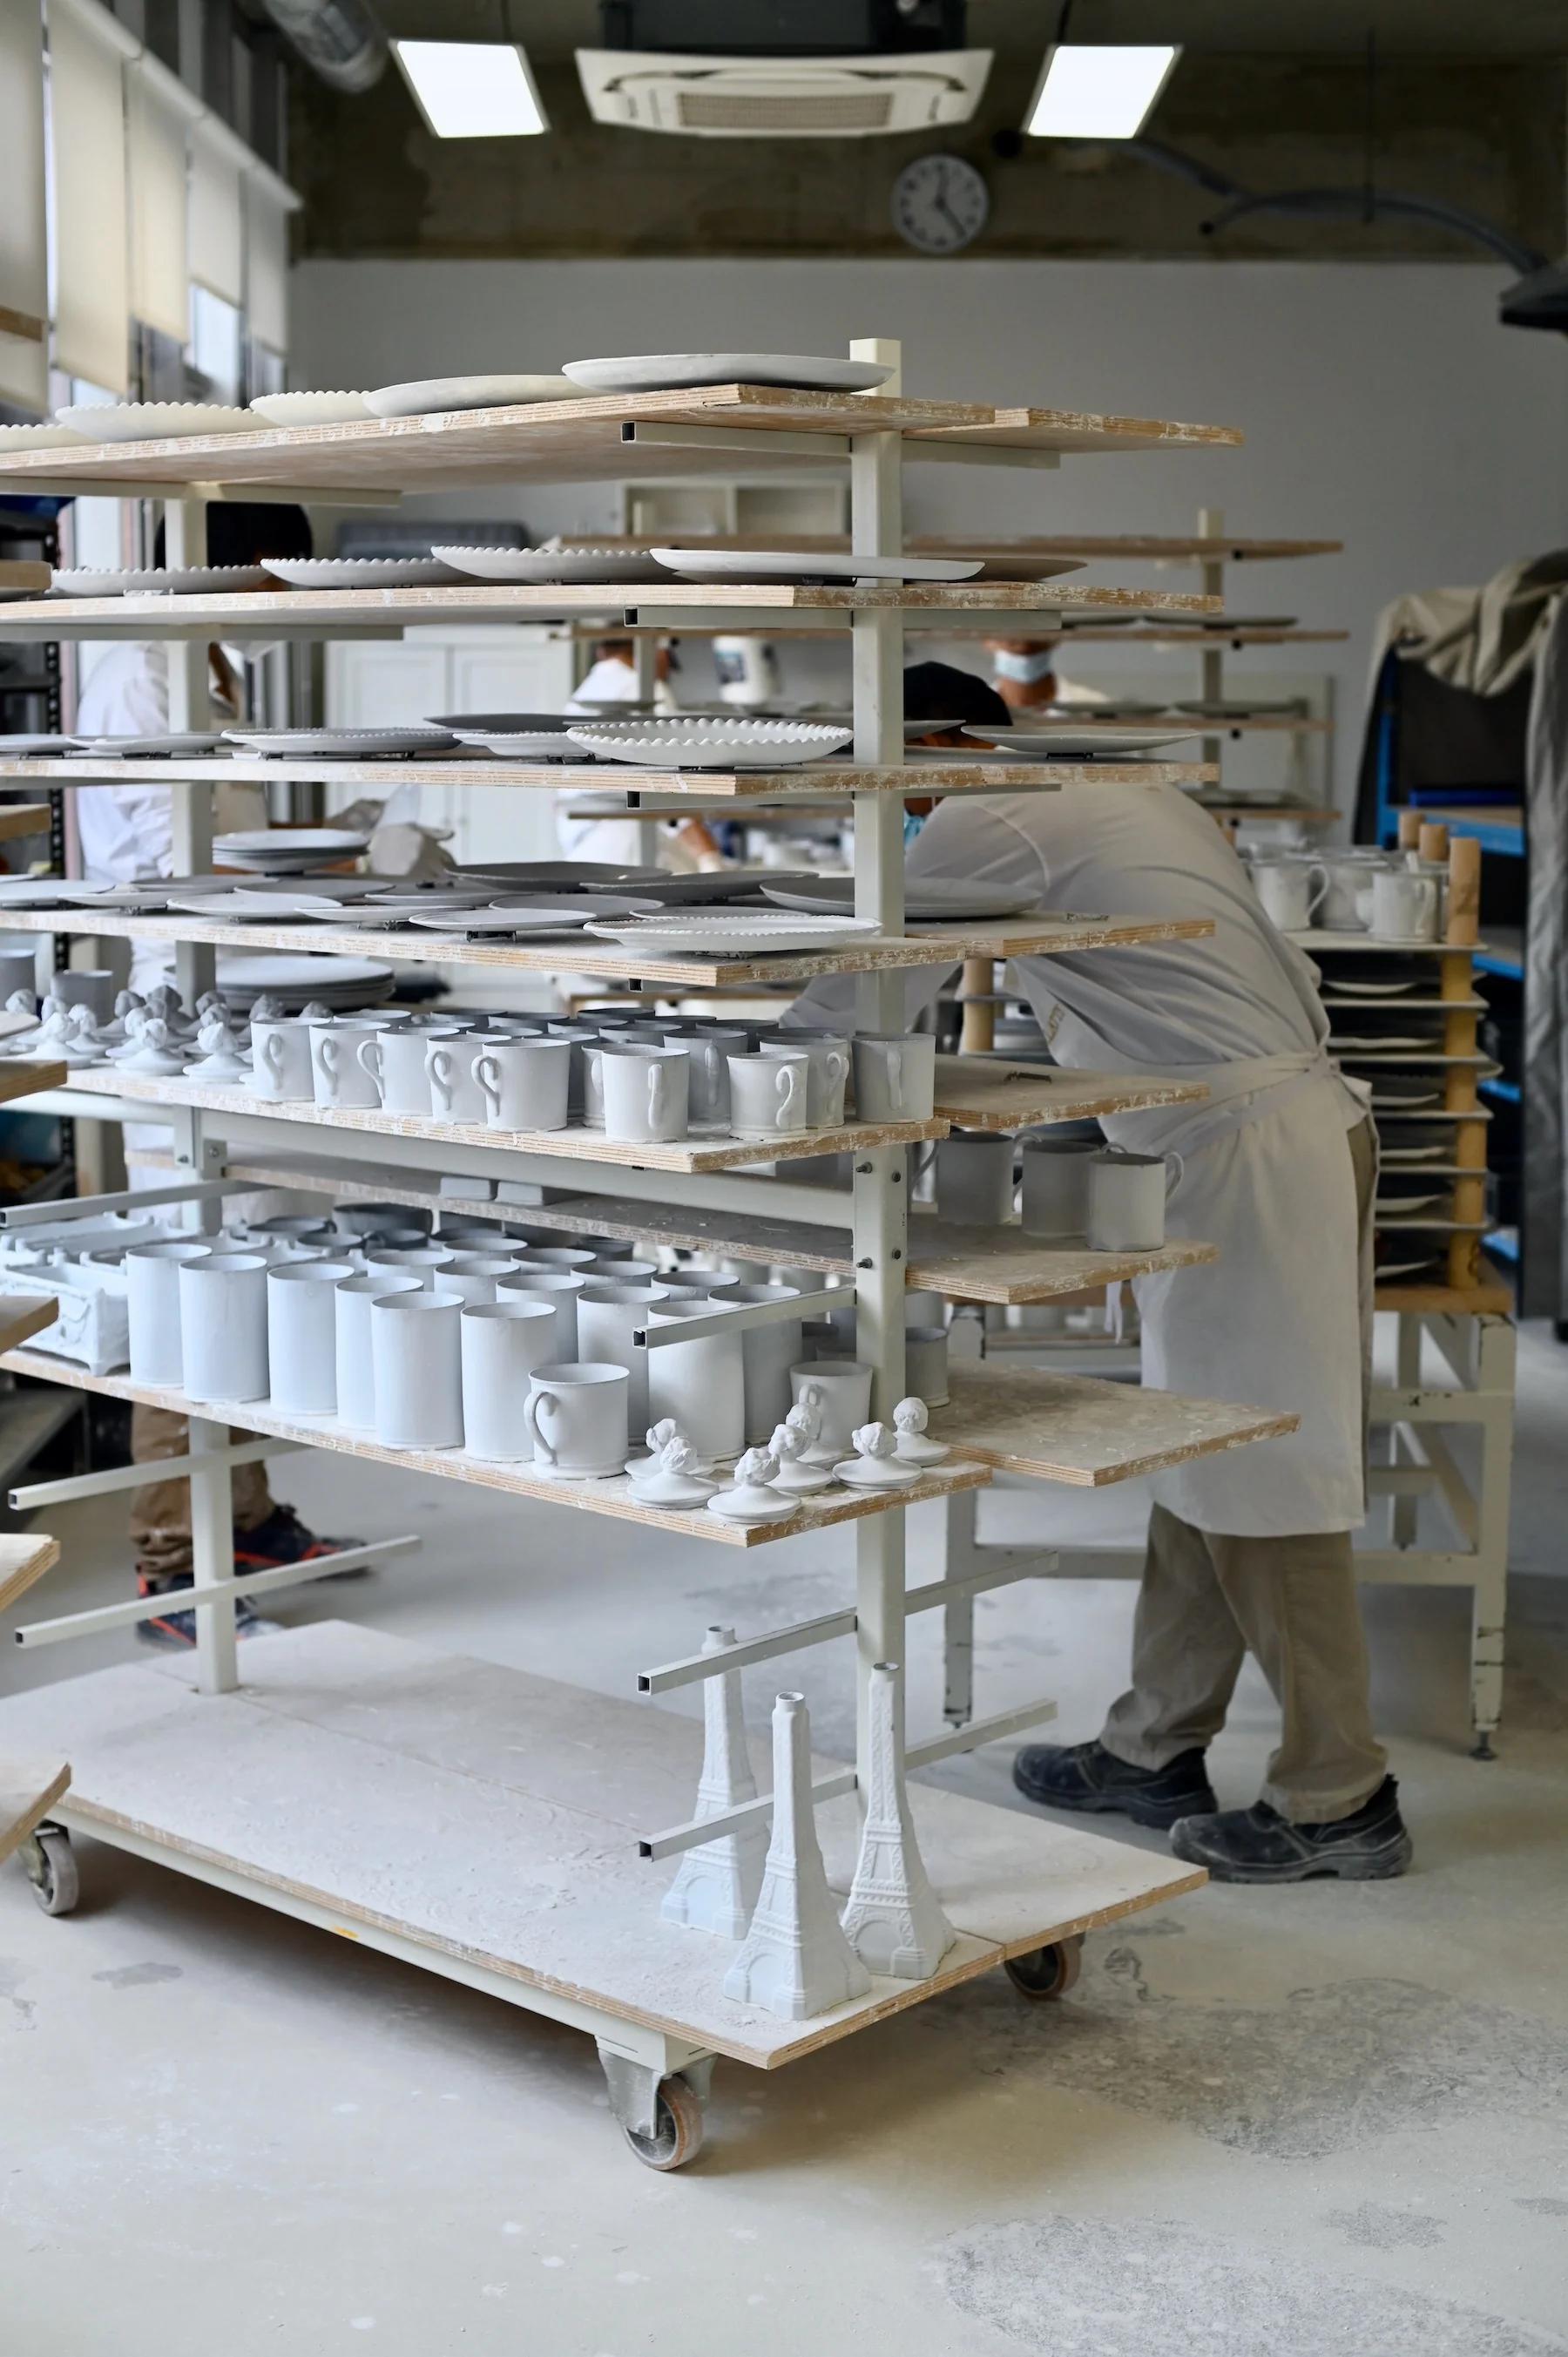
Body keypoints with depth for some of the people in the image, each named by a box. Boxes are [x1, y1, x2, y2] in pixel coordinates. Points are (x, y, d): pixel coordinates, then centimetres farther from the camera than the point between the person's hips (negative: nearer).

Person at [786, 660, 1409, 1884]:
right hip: (1308, 1109, 10)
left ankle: (1338, 1797, 4)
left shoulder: (989, 824, -8)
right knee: (1207, 1457, 14)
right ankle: (1156, 1748, 23)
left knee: (1262, 1474, -4)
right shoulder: (1130, 793, 19)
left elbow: (866, 993, -4)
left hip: (1252, 1151, -10)